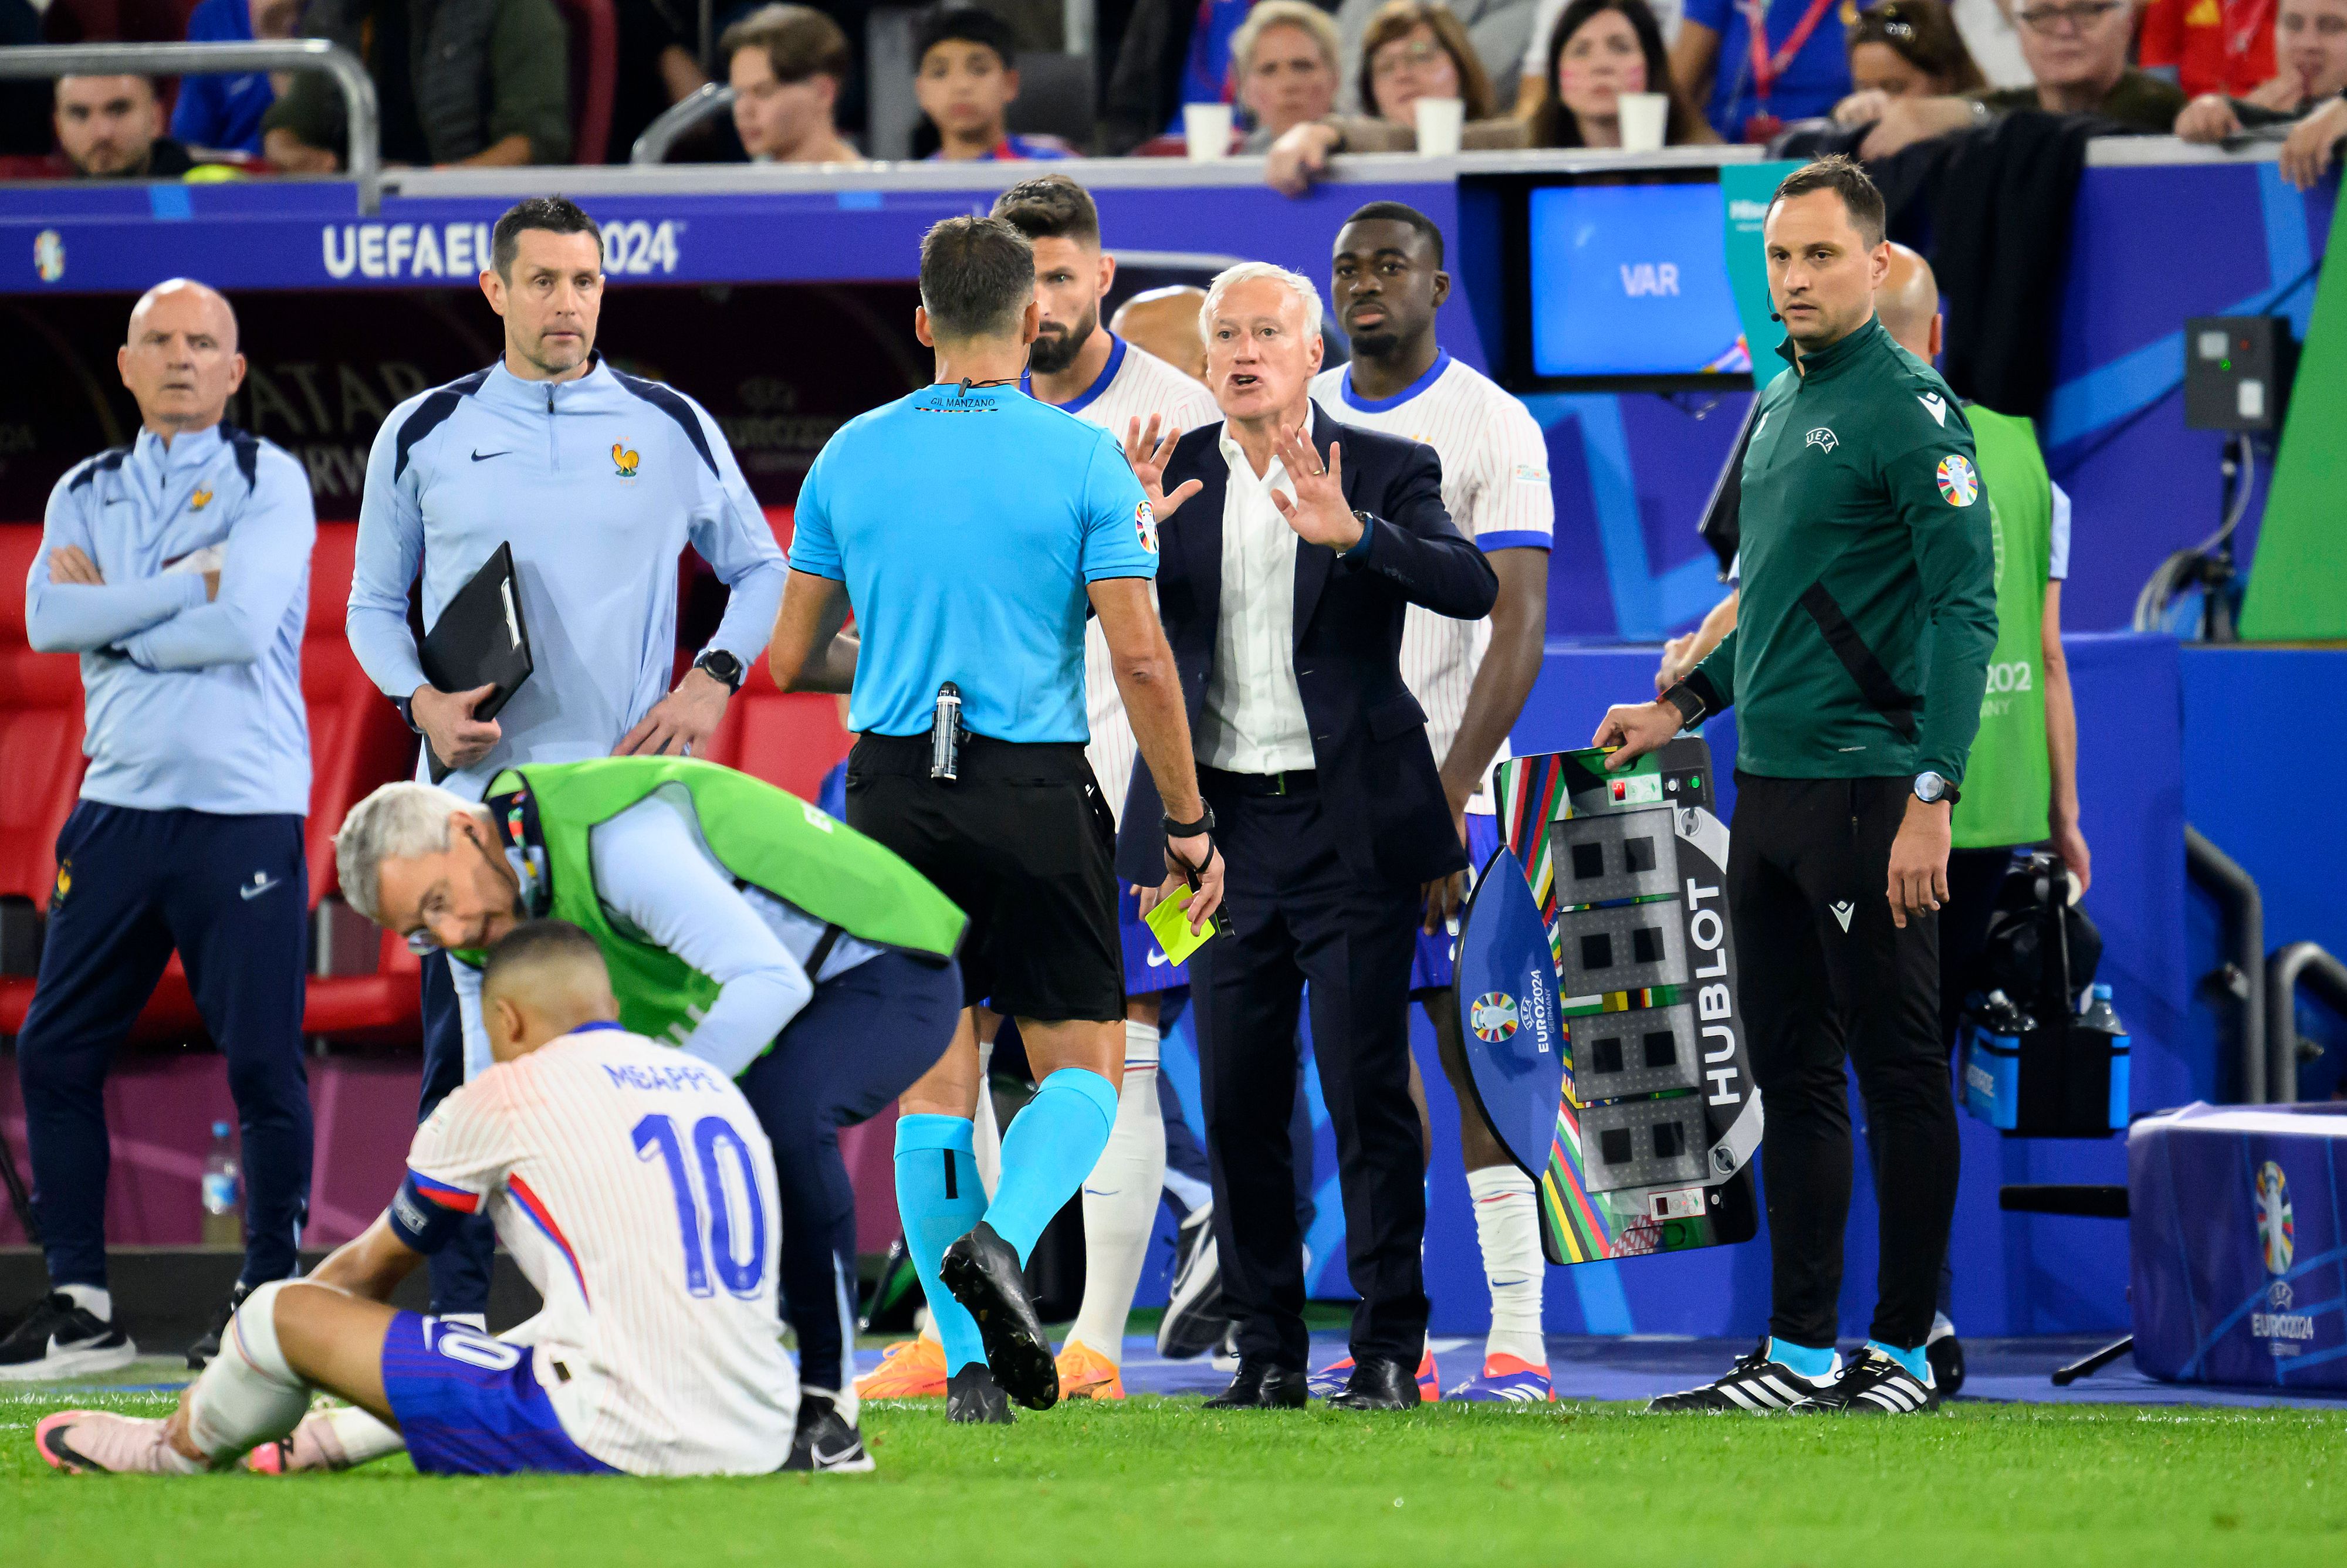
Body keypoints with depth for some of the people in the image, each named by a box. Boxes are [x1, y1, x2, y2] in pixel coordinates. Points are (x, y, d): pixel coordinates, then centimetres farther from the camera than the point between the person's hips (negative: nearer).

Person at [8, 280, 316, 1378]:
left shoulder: (268, 483, 1)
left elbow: (242, 627, -15)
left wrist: (112, 616, -6)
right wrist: (185, 581, -10)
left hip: (243, 811, -4)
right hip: (119, 806, 5)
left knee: (262, 1063, -5)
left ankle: (269, 1294, 8)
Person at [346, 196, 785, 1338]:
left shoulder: (671, 429, 7)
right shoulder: (424, 434, 7)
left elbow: (759, 569, 17)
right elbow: (374, 601, 15)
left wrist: (714, 678, 0)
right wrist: (420, 697, -4)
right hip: (476, 786, 0)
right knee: (466, 1062, -4)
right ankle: (453, 1318, 0)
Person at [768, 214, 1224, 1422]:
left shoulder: (852, 457, 5)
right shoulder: (1082, 460, -6)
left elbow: (793, 657, 9)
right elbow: (1140, 658, -10)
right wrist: (1189, 824, -1)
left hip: (896, 791, 3)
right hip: (1036, 795, -3)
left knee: (936, 1082, 9)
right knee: (1083, 1067, 8)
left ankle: (970, 1364, 5)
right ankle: (1002, 1238, -20)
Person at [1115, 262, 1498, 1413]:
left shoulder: (1384, 472, 0)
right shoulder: (1173, 476, 7)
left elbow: (1471, 587, -15)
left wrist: (1350, 532, -32)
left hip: (1352, 828, -3)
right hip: (1224, 825, 3)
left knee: (1366, 1092, -4)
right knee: (1238, 1101, 3)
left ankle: (1388, 1350, 3)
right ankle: (1268, 1351, 10)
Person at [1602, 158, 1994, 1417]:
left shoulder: (1909, 407, -11)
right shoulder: (1781, 403, 15)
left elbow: (1964, 608, -16)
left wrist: (1932, 797, -22)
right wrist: (1682, 706, 21)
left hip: (1866, 789, -9)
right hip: (1768, 791, 9)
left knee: (1898, 1075, -2)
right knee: (1791, 1076, 10)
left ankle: (1905, 1353, 3)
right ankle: (1801, 1354, 15)